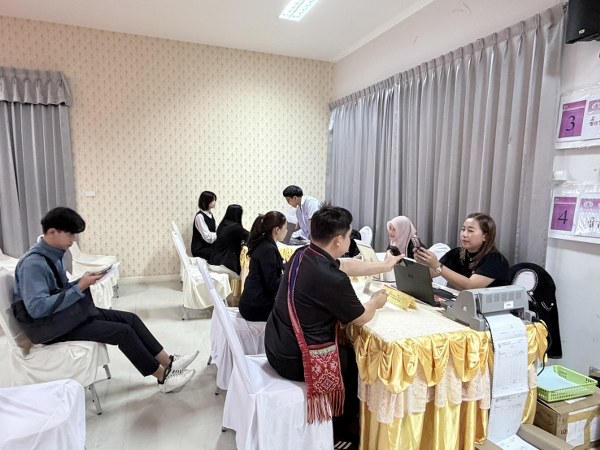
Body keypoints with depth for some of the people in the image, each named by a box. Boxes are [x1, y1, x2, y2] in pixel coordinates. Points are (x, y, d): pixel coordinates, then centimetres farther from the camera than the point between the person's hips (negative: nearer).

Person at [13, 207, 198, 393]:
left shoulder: (53, 254, 5)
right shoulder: (33, 263, -23)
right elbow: (36, 308, -32)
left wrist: (83, 281, -5)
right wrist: (80, 287, -27)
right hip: (52, 326, -9)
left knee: (130, 318, -2)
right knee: (122, 331, -17)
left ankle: (168, 362, 2)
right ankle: (163, 377, -3)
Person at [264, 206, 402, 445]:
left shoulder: (302, 254, -3)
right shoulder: (333, 279, -29)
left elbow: (346, 265, 14)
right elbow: (362, 318, -10)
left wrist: (383, 266, 24)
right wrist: (376, 301, 11)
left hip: (277, 346, 8)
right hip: (297, 360, -8)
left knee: (345, 346, 28)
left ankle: (333, 417, 47)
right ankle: (339, 430, 39)